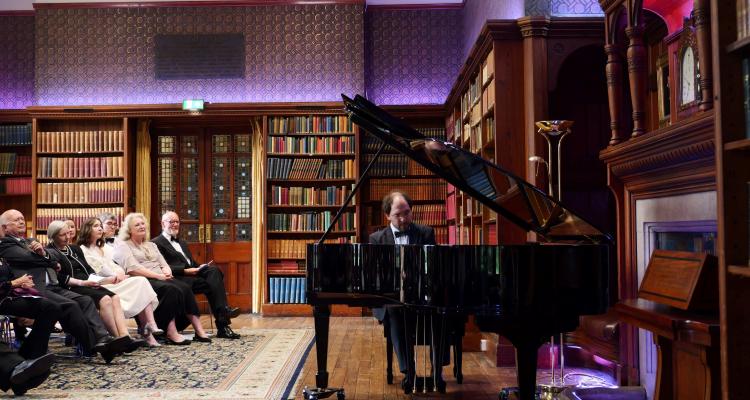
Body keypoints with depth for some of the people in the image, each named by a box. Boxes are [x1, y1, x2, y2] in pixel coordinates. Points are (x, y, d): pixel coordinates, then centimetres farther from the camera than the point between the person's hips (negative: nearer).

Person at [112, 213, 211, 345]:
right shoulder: (123, 245, 5)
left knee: (185, 288, -23)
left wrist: (167, 272, -6)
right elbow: (132, 269, -10)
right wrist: (158, 276, -17)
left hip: (161, 279, 6)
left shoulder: (151, 245, 27)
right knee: (172, 290, -34)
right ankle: (171, 334, -36)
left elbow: (164, 264, 20)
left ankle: (199, 331, -28)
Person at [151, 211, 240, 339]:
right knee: (210, 284, -28)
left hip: (192, 273, 7)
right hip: (177, 278, -7)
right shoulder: (156, 243, 4)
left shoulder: (182, 243, 32)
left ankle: (223, 310, -35)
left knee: (214, 270, -25)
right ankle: (222, 326, -30)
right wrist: (185, 271, -18)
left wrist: (198, 267, 4)